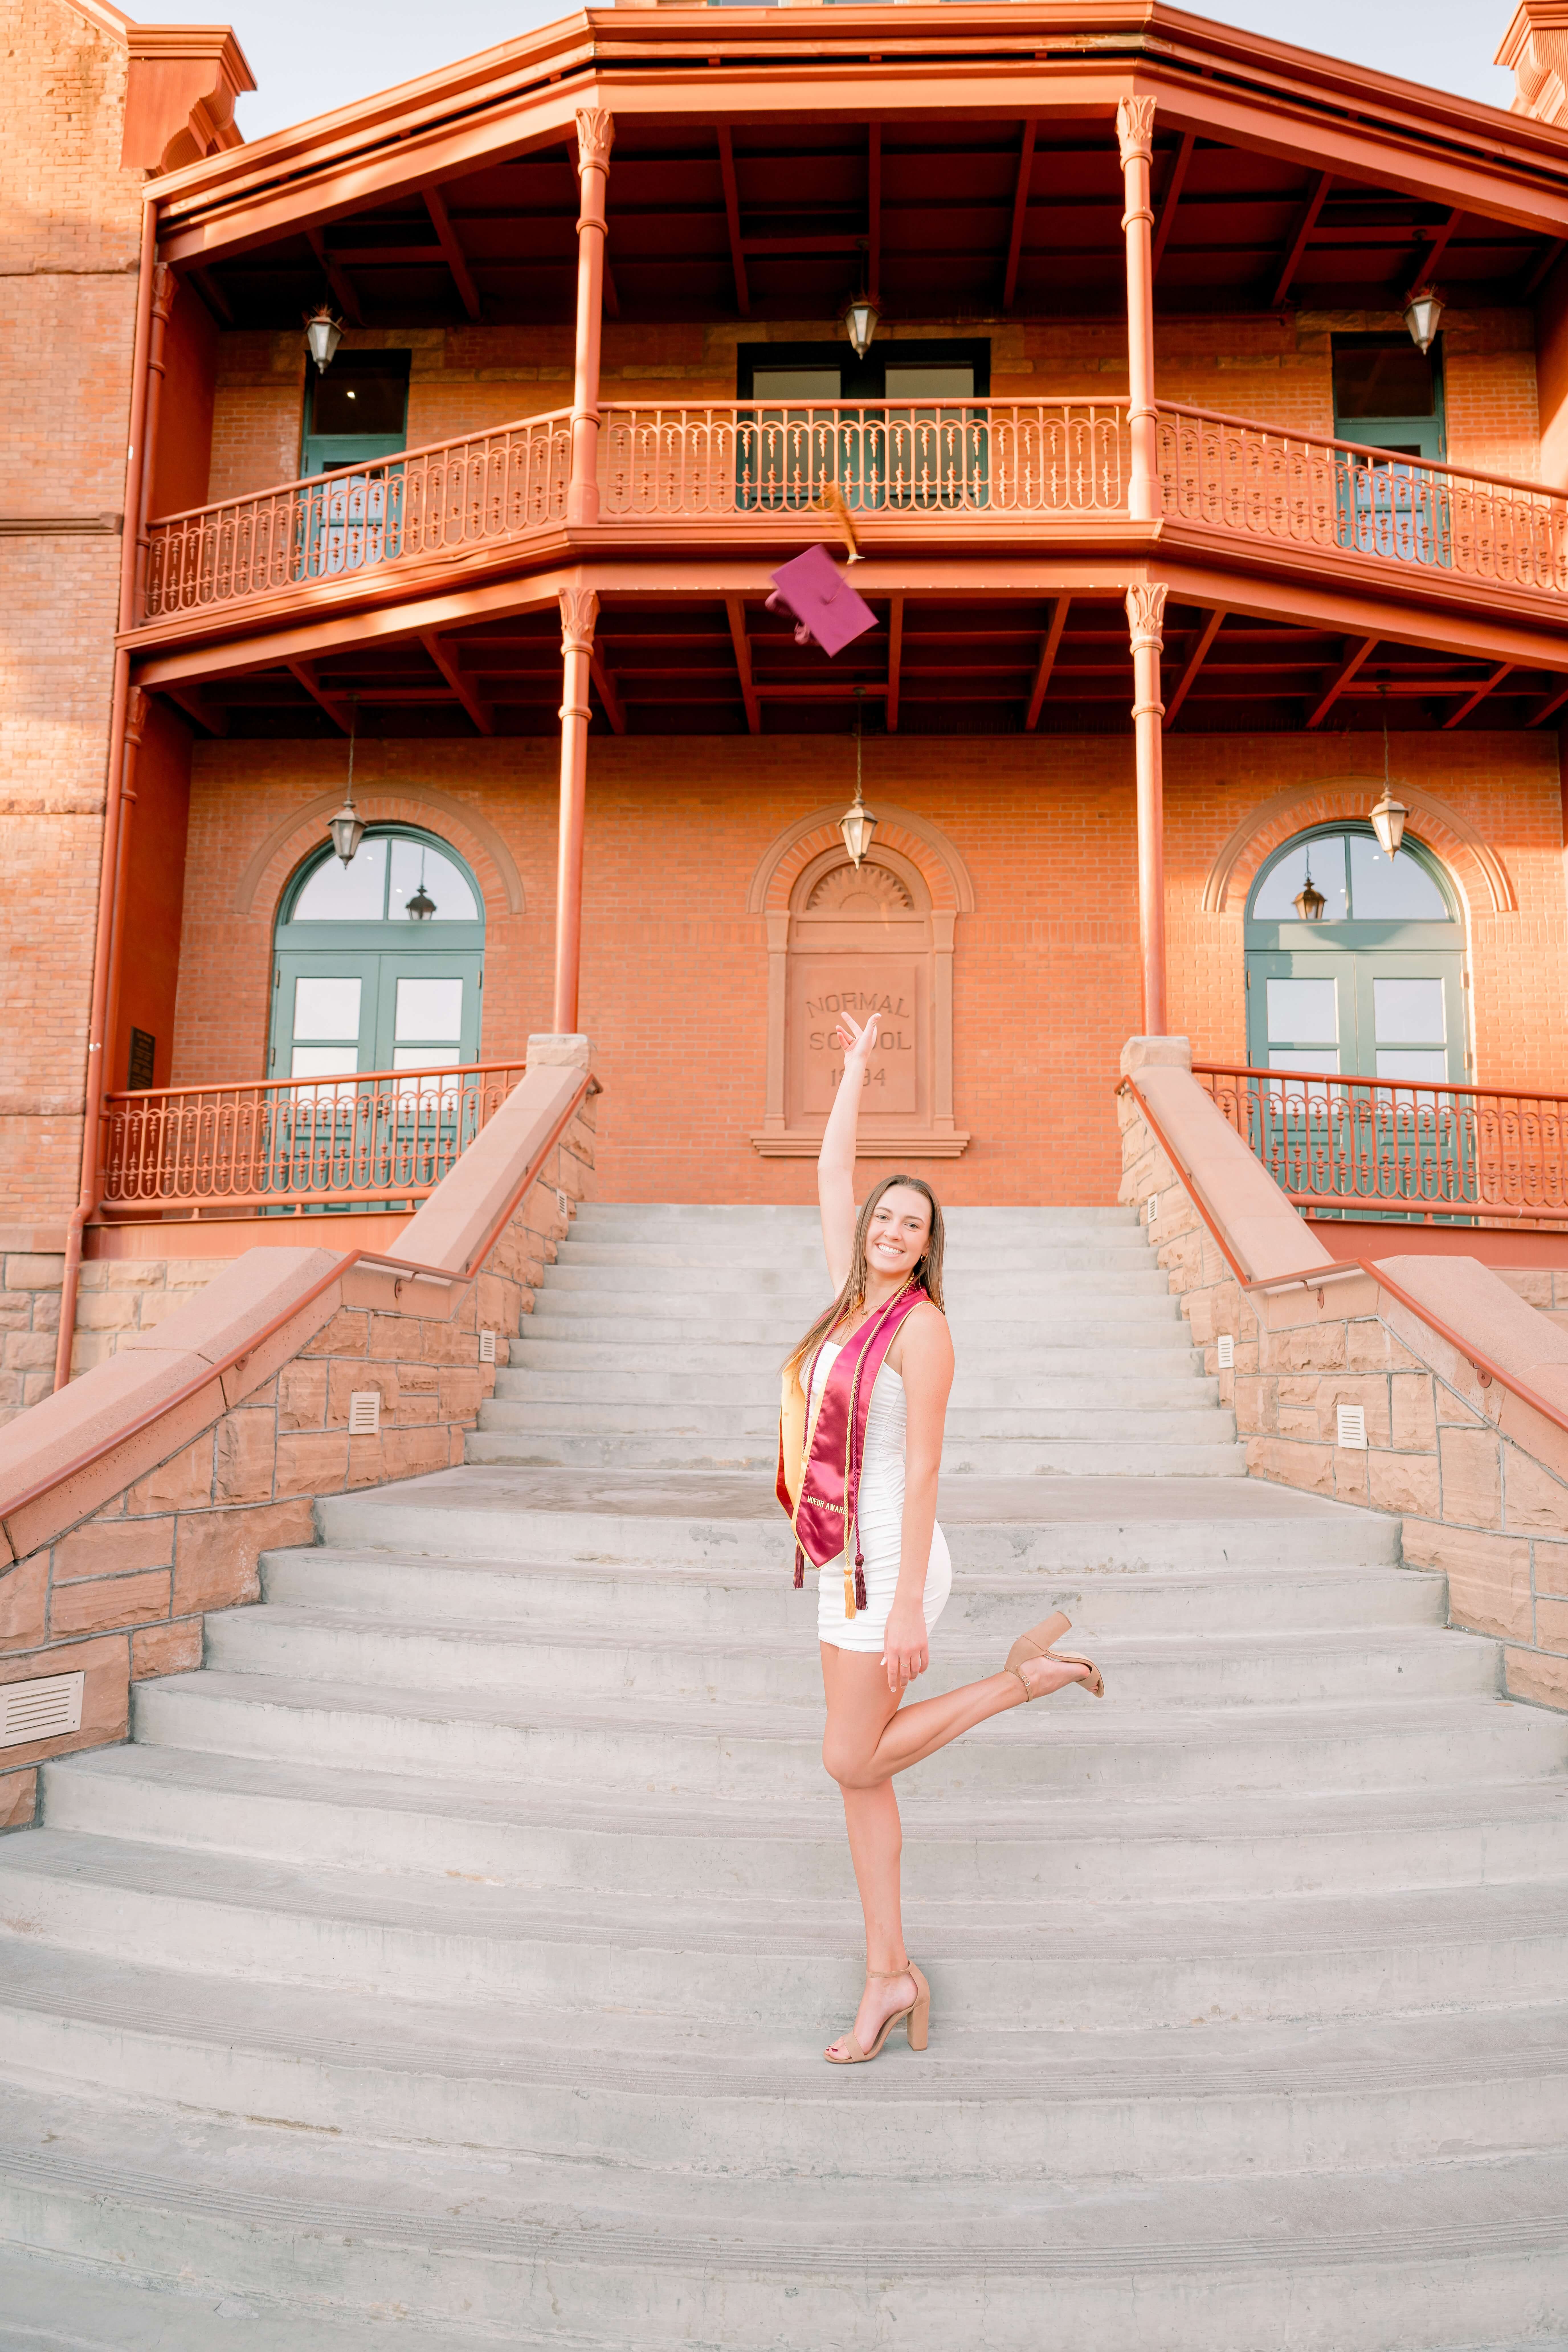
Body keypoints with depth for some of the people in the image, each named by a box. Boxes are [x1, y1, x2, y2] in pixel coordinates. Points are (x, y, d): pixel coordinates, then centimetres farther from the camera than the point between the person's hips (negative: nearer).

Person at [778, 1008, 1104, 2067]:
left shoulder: (922, 1324, -13)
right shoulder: (856, 1297, 7)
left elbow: (923, 1469, -18)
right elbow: (832, 1173, 15)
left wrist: (908, 1610, -20)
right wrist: (858, 1066, 20)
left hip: (890, 1565, -8)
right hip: (848, 1564, 8)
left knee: (853, 1761, 2)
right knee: (862, 1771, 10)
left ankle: (1026, 1675, 11)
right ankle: (890, 1975, 20)